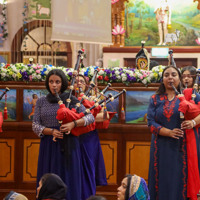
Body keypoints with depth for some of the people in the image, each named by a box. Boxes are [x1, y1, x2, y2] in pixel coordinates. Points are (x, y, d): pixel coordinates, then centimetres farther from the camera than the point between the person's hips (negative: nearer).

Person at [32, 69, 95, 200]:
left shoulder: (71, 100, 2)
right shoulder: (41, 102, 9)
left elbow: (90, 117, -4)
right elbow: (35, 125, 4)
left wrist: (73, 124, -21)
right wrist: (51, 131, -13)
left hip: (67, 146, -2)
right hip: (48, 147, 2)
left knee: (68, 180, -2)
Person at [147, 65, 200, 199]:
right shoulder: (155, 99, 10)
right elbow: (151, 122, 1)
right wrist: (169, 132, -14)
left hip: (183, 147, -1)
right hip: (162, 148, 2)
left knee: (181, 180, -4)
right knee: (164, 181, 2)